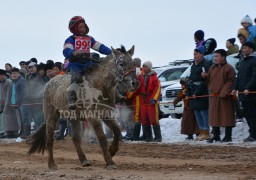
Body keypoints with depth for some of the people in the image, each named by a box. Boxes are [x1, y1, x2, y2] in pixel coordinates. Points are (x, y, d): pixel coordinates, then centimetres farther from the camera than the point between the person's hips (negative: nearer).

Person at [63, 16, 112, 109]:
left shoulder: (89, 39, 20)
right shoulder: (71, 39, 2)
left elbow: (100, 47, 15)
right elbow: (66, 51, -14)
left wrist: (112, 53, 0)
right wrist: (75, 53, -36)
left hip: (88, 64, 6)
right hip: (75, 65, -5)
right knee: (76, 78, -31)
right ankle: (71, 100, -36)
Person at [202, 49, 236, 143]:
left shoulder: (228, 68, -7)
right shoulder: (212, 68, 14)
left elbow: (231, 81, -12)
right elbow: (209, 80, 21)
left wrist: (224, 92, -19)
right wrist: (205, 76, -1)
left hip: (225, 97, -7)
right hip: (213, 96, 7)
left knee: (226, 117, -3)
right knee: (214, 117, 8)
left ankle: (228, 136, 2)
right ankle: (216, 136, 16)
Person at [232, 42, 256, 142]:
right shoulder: (243, 62, 20)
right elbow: (239, 77, 22)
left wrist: (248, 88, -22)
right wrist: (235, 88, 11)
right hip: (243, 93, 9)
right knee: (246, 114, 10)